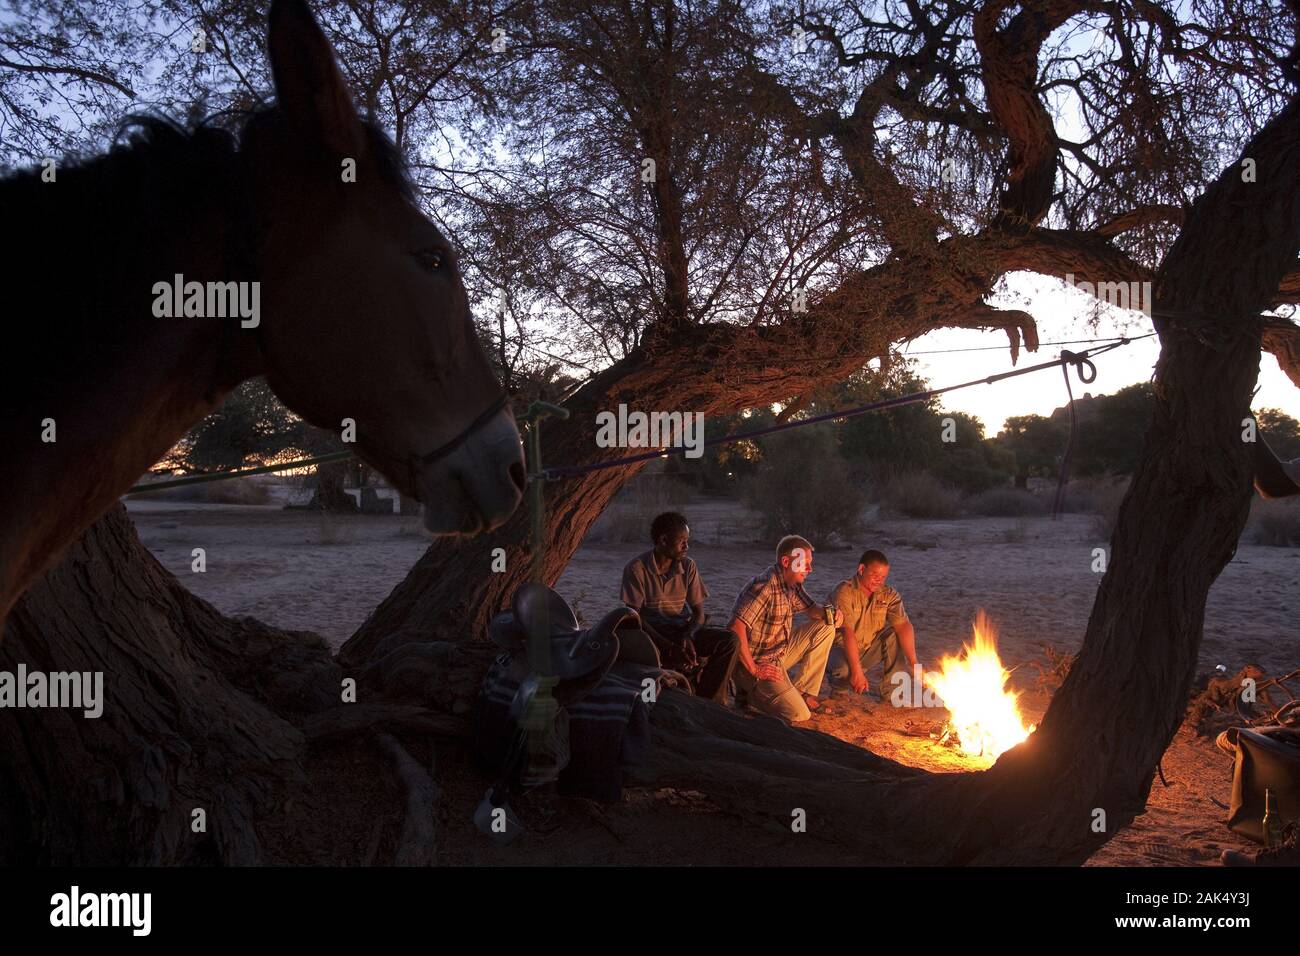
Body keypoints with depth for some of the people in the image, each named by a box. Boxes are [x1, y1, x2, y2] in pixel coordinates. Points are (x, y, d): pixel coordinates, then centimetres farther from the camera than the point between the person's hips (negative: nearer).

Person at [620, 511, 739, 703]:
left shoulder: (688, 567, 4)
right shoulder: (637, 569, -10)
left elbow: (698, 612, 5)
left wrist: (688, 636, -19)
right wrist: (669, 647, -24)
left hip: (683, 631, 5)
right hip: (651, 635, -5)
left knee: (728, 640, -21)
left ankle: (707, 701, -16)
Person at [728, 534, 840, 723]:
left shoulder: (792, 584, 4)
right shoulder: (765, 587, -25)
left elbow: (810, 608, 18)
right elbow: (736, 627, -32)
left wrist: (828, 614, -7)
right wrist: (753, 669, -26)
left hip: (780, 653, 9)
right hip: (759, 661, -9)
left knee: (825, 629, 5)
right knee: (799, 715, -20)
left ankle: (802, 690, 8)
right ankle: (752, 691, 4)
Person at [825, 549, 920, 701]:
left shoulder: (888, 595, -4)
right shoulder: (844, 592, -20)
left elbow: (904, 626, -16)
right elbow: (848, 633, -28)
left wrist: (913, 663, -29)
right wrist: (857, 671, -34)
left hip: (868, 650, 5)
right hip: (841, 648, -5)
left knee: (896, 635, -19)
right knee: (844, 668, -37)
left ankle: (891, 691, -10)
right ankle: (839, 683, 1)